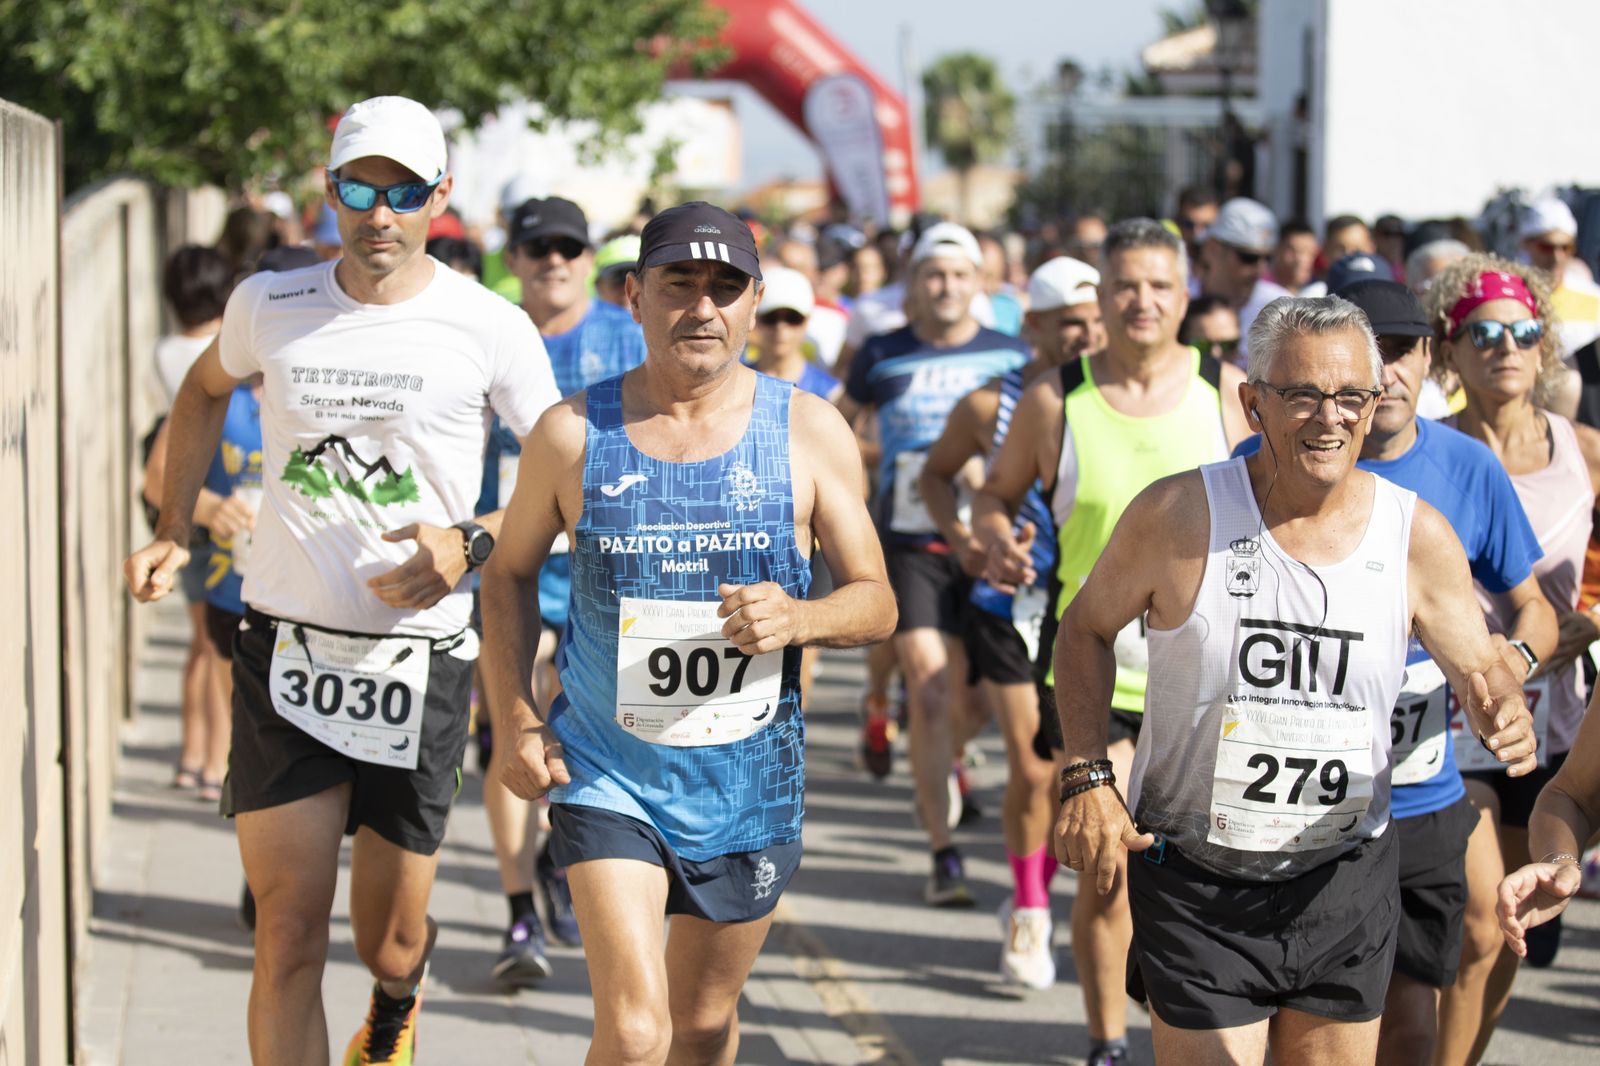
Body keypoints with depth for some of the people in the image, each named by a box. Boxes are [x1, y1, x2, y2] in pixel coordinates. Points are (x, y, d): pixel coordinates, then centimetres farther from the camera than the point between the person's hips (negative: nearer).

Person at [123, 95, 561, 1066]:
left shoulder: (491, 328, -5)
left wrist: (471, 545, -15)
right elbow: (207, 388, 25)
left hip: (419, 656, -1)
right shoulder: (269, 305, 2)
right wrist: (174, 532, 18)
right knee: (289, 938, -7)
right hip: (285, 652, 1)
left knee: (387, 941, 10)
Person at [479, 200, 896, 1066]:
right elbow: (511, 573, 9)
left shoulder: (807, 430, -4)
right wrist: (515, 714, -3)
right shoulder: (573, 432, -5)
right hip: (606, 771, -2)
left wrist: (798, 618, -22)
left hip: (748, 776, 2)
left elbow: (876, 601, 0)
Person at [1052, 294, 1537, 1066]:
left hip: (1347, 885, 3)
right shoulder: (1178, 515, -11)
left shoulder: (1417, 537, -5)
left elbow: (1480, 669, 5)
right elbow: (1087, 628, 3)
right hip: (1195, 886, -3)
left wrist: (1506, 719, -19)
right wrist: (1086, 777, -5)